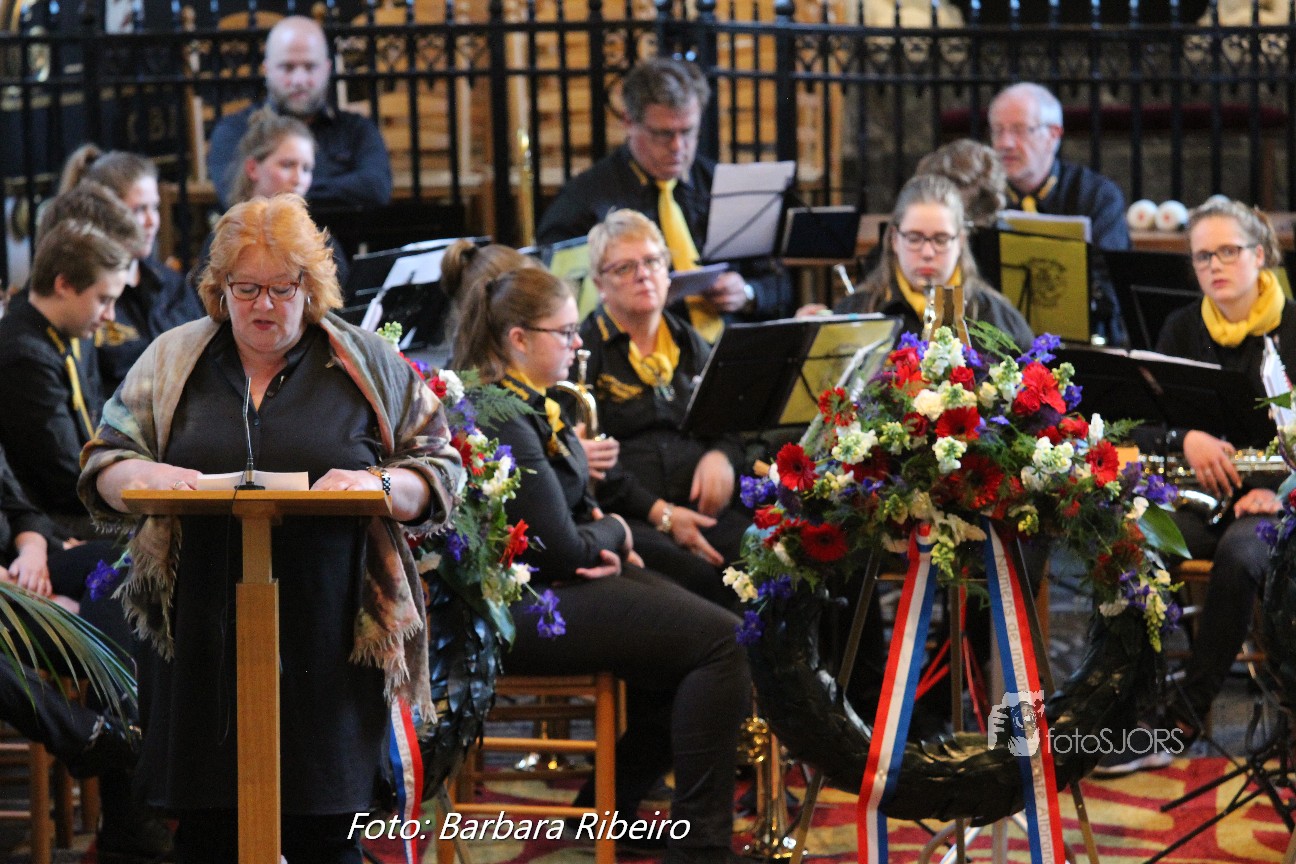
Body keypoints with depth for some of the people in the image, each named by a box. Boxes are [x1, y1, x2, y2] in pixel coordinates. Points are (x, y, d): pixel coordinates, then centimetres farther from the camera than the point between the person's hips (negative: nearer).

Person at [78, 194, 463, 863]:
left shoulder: (368, 365, 7)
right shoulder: (171, 361, 11)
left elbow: (440, 472, 7)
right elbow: (100, 469, 12)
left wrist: (379, 484, -14)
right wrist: (146, 476, -11)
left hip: (329, 643, -1)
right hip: (203, 636, 2)